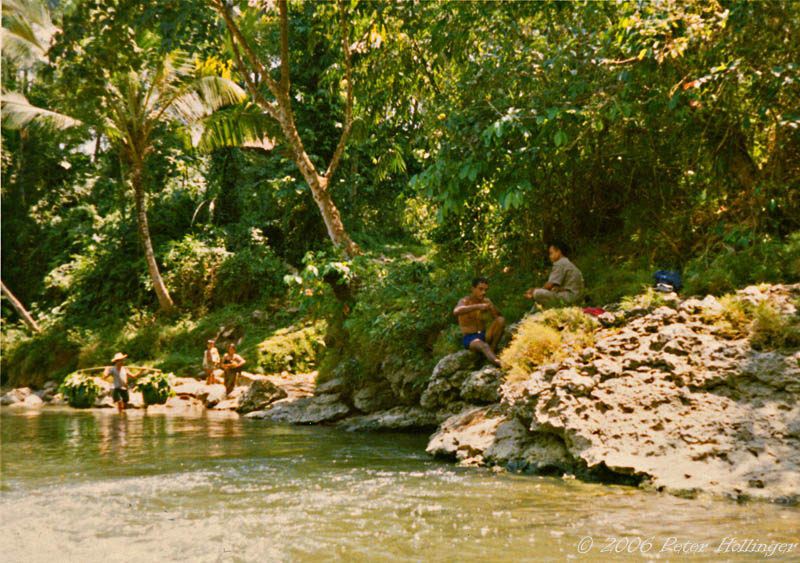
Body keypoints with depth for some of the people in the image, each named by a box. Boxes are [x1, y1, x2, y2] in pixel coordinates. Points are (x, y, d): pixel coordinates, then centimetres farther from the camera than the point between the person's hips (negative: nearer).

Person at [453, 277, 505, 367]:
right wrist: (478, 306, -43)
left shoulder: (486, 301, 5)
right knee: (484, 346, -39)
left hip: (484, 336, 5)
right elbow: (456, 312, -34)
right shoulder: (464, 301, -10)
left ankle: (492, 350, -18)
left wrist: (492, 308, -26)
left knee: (501, 320, -19)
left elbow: (498, 316, -3)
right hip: (469, 339, -5)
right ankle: (499, 363, -64)